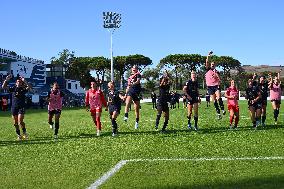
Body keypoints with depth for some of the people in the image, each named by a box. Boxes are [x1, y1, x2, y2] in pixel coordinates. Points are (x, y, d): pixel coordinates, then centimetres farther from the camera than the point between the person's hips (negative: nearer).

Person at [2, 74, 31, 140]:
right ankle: (18, 135, 20)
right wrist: (6, 80, -11)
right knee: (15, 123, 6)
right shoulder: (13, 88, 6)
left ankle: (24, 132, 8)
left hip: (21, 107, -3)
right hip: (14, 107, 3)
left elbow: (29, 87, -21)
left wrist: (24, 81, -27)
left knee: (20, 121, -16)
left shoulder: (23, 89, -1)